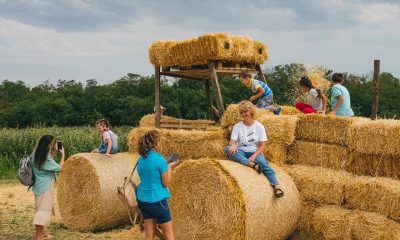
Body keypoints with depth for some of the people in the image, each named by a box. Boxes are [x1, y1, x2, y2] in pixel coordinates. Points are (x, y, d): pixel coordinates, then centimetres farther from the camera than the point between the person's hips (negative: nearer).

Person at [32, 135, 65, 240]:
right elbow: (59, 167, -12)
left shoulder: (36, 153, 2)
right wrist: (63, 155, -2)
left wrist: (56, 152, 10)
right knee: (44, 209, -5)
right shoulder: (46, 158, -23)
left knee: (43, 208, 17)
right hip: (45, 187, -9)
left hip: (39, 185, 9)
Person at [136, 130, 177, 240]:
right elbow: (166, 183, -13)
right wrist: (169, 166, 0)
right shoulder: (160, 159, -18)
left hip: (142, 199, 7)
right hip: (157, 200, -7)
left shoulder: (141, 159, 4)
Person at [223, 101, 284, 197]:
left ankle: (277, 186, -49)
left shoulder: (259, 126, 1)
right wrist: (233, 146, -29)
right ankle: (252, 164, -40)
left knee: (263, 163, -34)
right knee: (227, 149, -29)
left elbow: (262, 146, -4)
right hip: (241, 152, 2)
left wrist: (254, 156, -21)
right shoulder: (237, 126, 6)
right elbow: (232, 141, -3)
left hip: (255, 152, -2)